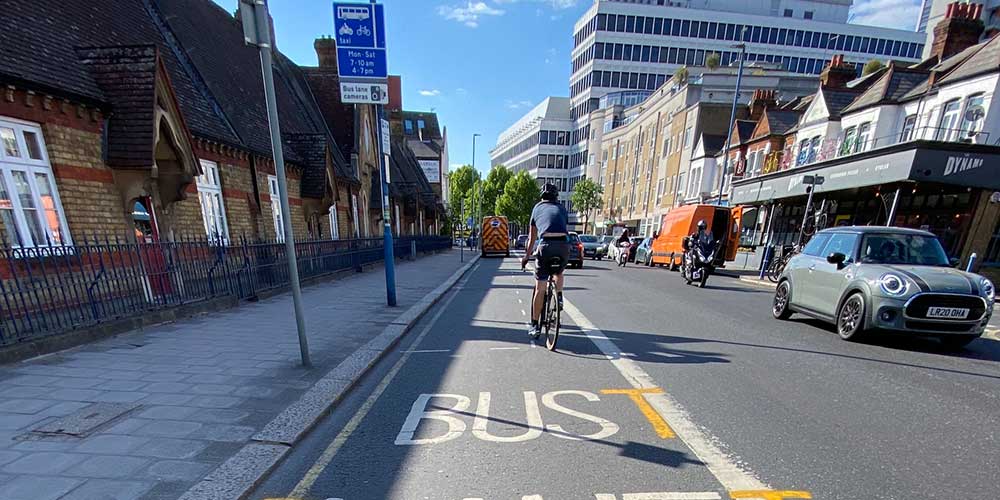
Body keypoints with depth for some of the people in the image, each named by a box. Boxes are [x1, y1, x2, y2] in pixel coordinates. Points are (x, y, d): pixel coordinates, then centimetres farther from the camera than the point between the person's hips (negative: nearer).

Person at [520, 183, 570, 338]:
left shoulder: (537, 208, 21)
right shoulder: (562, 209, 23)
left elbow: (532, 238, 23)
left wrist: (527, 256, 35)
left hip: (545, 245, -1)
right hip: (563, 245, 1)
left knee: (540, 289, 8)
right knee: (559, 273, 35)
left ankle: (535, 325, 15)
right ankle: (559, 297, 15)